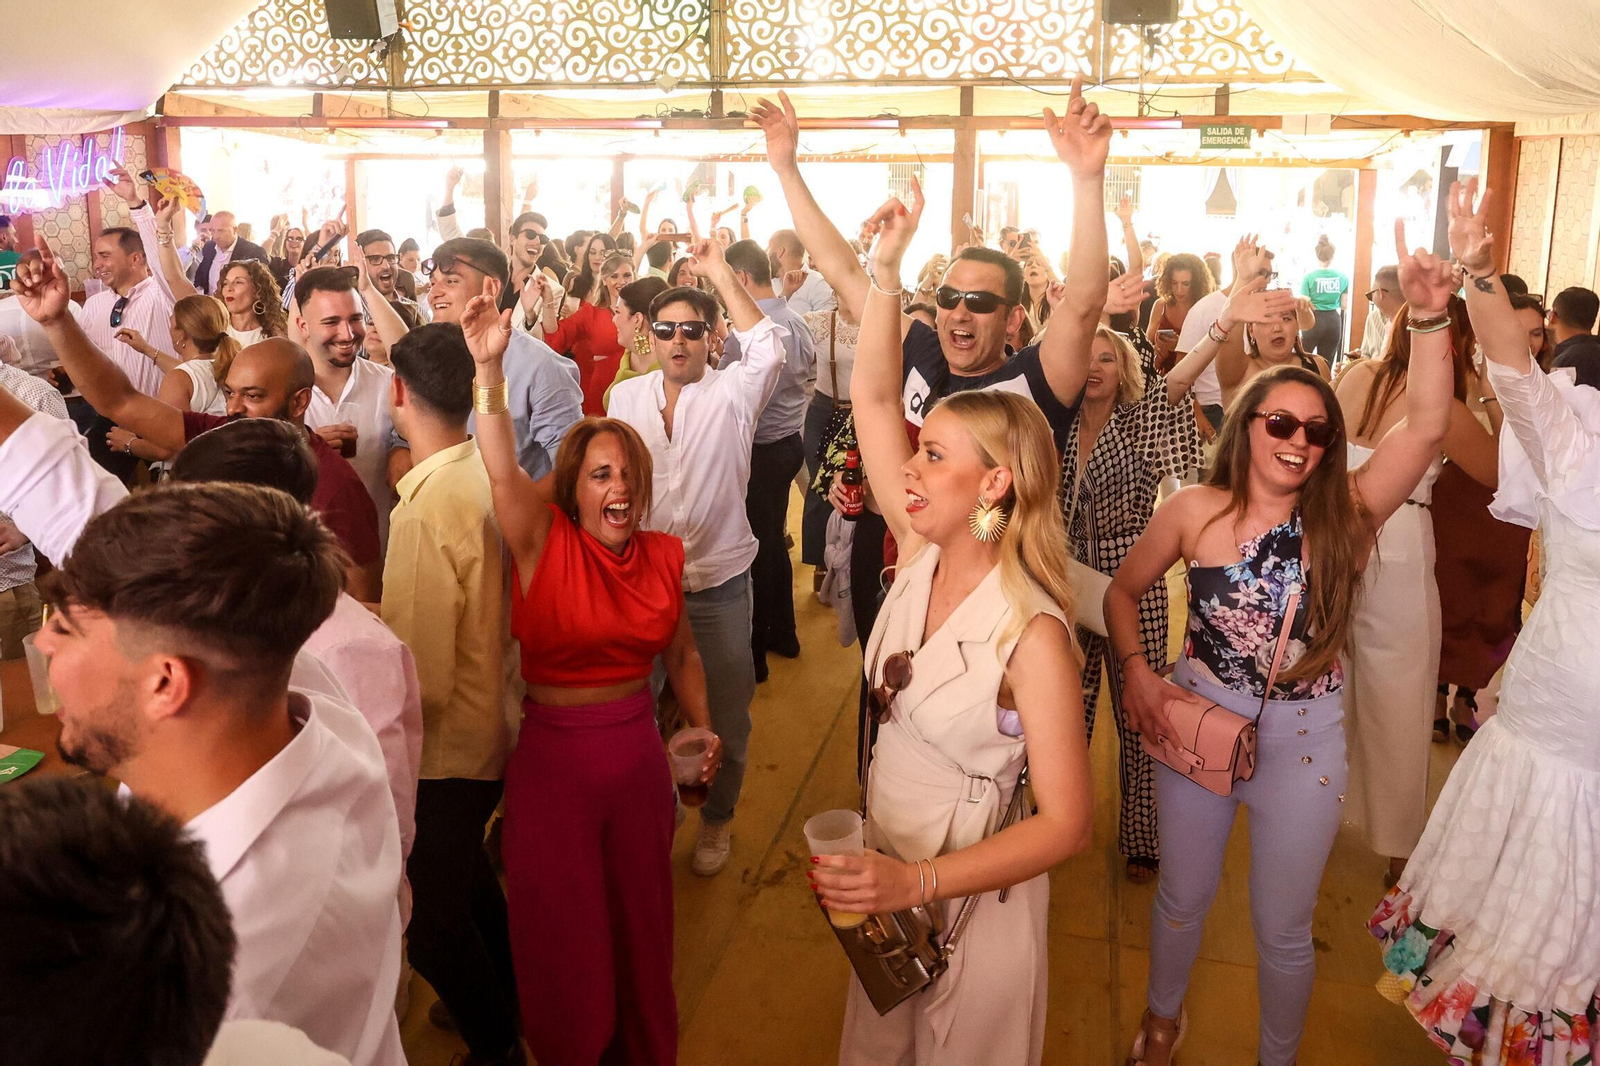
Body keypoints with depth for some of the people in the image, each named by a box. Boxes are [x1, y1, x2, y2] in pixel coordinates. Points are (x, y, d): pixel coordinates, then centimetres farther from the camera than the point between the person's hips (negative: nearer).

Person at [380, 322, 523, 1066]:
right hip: (490, 729, 8)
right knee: (468, 877, 29)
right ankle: (503, 1004, 50)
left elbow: (422, 681, -28)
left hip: (445, 752, -8)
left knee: (434, 921, 13)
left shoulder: (427, 512, -30)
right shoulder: (486, 474, -7)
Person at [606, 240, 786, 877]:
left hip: (718, 584, -3)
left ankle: (717, 818, 34)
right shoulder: (625, 396, 3)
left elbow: (768, 350, -28)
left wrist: (720, 273, -25)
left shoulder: (732, 393, -7)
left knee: (723, 714, 10)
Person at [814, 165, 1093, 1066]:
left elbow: (1069, 824, -25)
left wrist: (917, 882, -32)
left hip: (971, 897, -6)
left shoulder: (1032, 634, -26)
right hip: (883, 874, 6)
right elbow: (874, 396, -10)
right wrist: (888, 267, -17)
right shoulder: (923, 555, -9)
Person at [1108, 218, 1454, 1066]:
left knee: (1283, 928, 16)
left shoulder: (1343, 514, -10)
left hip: (1302, 744, 0)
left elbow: (1426, 427, -24)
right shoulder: (1195, 511, -11)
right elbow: (1123, 592, 2)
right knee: (1183, 895, 21)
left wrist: (1428, 319, -35)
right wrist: (1135, 670, -11)